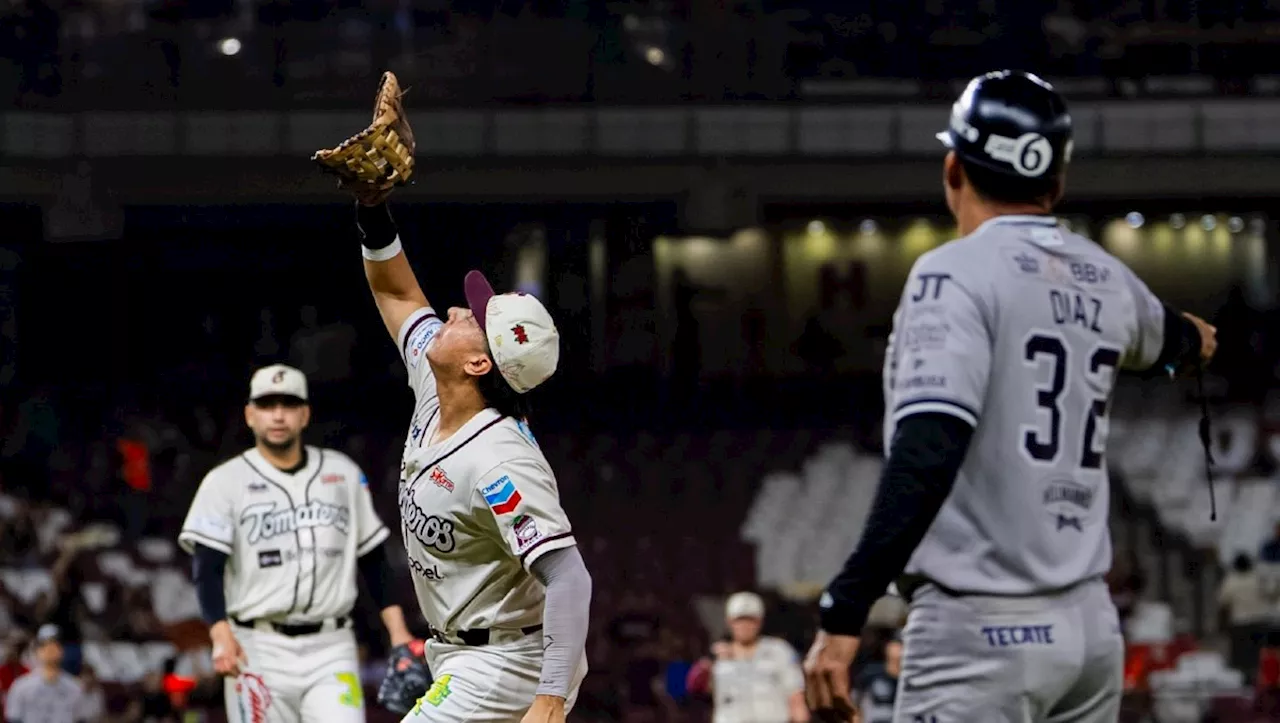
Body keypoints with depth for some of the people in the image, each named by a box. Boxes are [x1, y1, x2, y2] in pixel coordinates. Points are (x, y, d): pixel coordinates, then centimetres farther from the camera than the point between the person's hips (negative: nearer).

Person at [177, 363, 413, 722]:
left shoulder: (344, 474, 11)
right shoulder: (226, 482, 1)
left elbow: (373, 558, 15)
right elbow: (207, 568, -8)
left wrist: (397, 630, 5)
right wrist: (221, 635, -24)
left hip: (331, 649, 2)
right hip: (258, 651, -2)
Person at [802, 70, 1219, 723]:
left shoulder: (959, 271, -9)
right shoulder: (1106, 281, 13)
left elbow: (928, 453, -23)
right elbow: (1164, 338, 39)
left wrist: (843, 613, -28)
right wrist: (1191, 340, 65)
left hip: (981, 631, -7)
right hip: (1092, 627, 7)